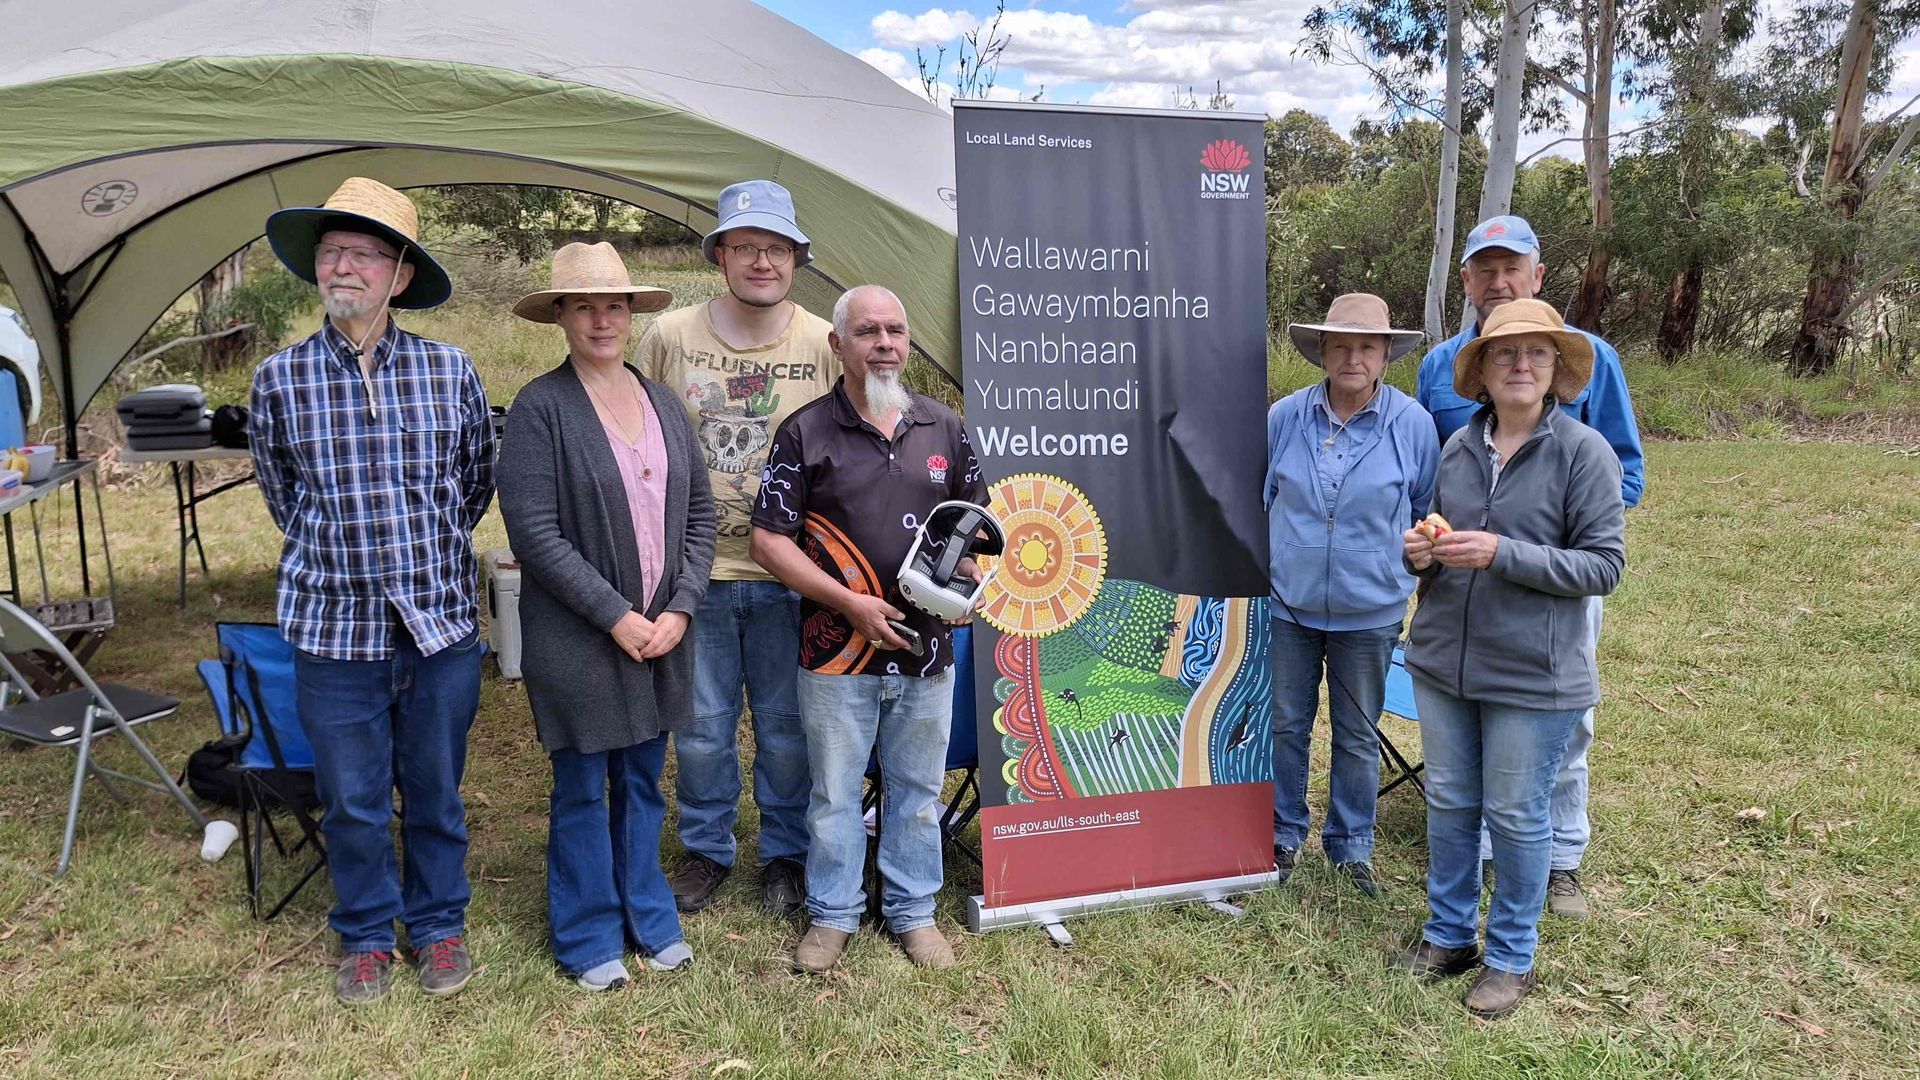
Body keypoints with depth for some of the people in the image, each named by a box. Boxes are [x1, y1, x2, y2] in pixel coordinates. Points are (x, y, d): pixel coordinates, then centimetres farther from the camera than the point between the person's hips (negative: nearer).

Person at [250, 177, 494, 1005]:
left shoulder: (450, 371, -3)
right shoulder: (279, 379, -2)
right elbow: (281, 495, 13)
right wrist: (339, 554, 13)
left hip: (439, 624, 0)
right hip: (334, 629, 0)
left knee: (435, 794, 14)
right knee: (353, 804, 12)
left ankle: (438, 924, 34)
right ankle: (366, 936, 33)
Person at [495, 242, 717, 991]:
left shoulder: (662, 402, 7)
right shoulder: (540, 408, -10)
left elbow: (699, 512, 8)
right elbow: (533, 532, -16)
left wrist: (680, 607, -3)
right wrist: (615, 616, -16)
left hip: (663, 636, 5)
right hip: (577, 642, -5)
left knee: (643, 782, 18)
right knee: (583, 792, 9)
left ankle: (650, 918, 35)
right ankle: (589, 938, 27)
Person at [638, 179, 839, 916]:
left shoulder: (825, 345, -3)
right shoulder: (670, 336, -2)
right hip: (696, 572, 1)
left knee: (786, 728, 12)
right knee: (702, 728, 12)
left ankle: (785, 853, 32)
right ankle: (706, 848, 33)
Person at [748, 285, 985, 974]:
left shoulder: (942, 427, 6)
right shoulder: (806, 432, -4)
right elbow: (770, 540, -7)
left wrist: (967, 580, -5)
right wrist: (849, 603, -16)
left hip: (927, 649, 3)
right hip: (838, 652, -2)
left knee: (917, 789, 15)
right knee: (834, 792, 11)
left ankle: (913, 911, 33)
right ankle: (833, 914, 30)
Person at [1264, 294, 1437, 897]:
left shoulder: (1413, 424, -7)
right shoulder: (1285, 417, -5)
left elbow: (1427, 515, 6)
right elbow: (1257, 500, 8)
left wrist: (1411, 569, 7)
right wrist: (1256, 567, 11)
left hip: (1370, 613, 0)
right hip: (1287, 604, 1)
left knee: (1358, 735, 14)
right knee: (1286, 726, 12)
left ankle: (1351, 843, 31)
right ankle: (1283, 835, 30)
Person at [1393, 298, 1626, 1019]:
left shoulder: (1584, 451, -10)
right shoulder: (1459, 446, 5)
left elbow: (1603, 565, -12)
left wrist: (1502, 553, -23)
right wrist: (1422, 553, -6)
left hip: (1532, 675, -5)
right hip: (1443, 661, 5)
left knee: (1516, 814, 8)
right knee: (1449, 802, 16)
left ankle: (1512, 955, 27)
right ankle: (1449, 934, 34)